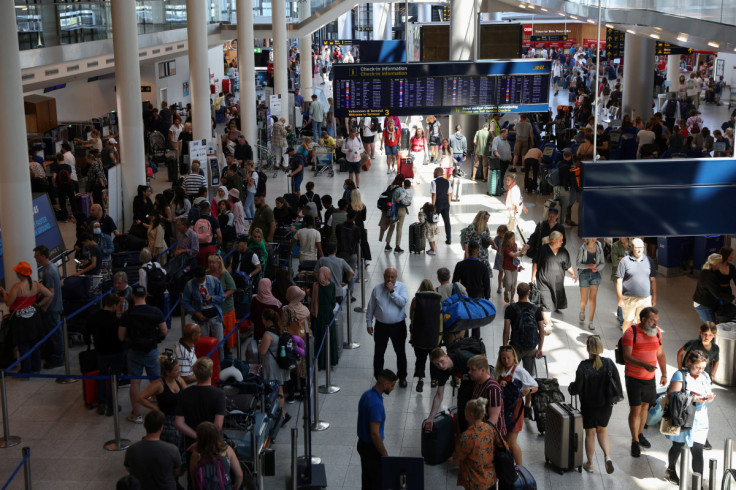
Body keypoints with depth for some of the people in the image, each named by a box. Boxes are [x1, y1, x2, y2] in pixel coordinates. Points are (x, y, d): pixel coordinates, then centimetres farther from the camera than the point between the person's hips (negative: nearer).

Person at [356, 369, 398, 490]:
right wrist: (385, 455, -17)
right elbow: (374, 433, -27)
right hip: (371, 448, -9)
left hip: (362, 443, 9)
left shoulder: (366, 394, 2)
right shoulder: (376, 404, -29)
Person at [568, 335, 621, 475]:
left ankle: (589, 464, 27)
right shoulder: (609, 363, -13)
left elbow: (577, 388, -18)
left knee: (590, 433, 14)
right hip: (606, 405, 3)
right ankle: (607, 456, 8)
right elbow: (617, 382, -5)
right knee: (602, 429, 25)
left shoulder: (583, 366, -22)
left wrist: (571, 388, 5)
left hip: (589, 406, -3)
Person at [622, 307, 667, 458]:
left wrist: (664, 374, 6)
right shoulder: (630, 333, -15)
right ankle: (635, 441, 8)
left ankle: (640, 434, 34)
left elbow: (660, 354, 12)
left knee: (645, 406, 15)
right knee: (635, 409, -5)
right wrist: (644, 365, -34)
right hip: (633, 378, -5)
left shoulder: (656, 332, 3)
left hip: (650, 378, 5)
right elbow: (627, 356, -21)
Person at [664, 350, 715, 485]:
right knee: (677, 447, 16)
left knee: (698, 452, -3)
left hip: (699, 422, 4)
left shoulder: (705, 376, 8)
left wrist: (710, 397, -9)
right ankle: (671, 470, 42)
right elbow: (672, 395, -19)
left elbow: (710, 392, 16)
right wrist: (693, 398, -28)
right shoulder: (680, 375, -11)